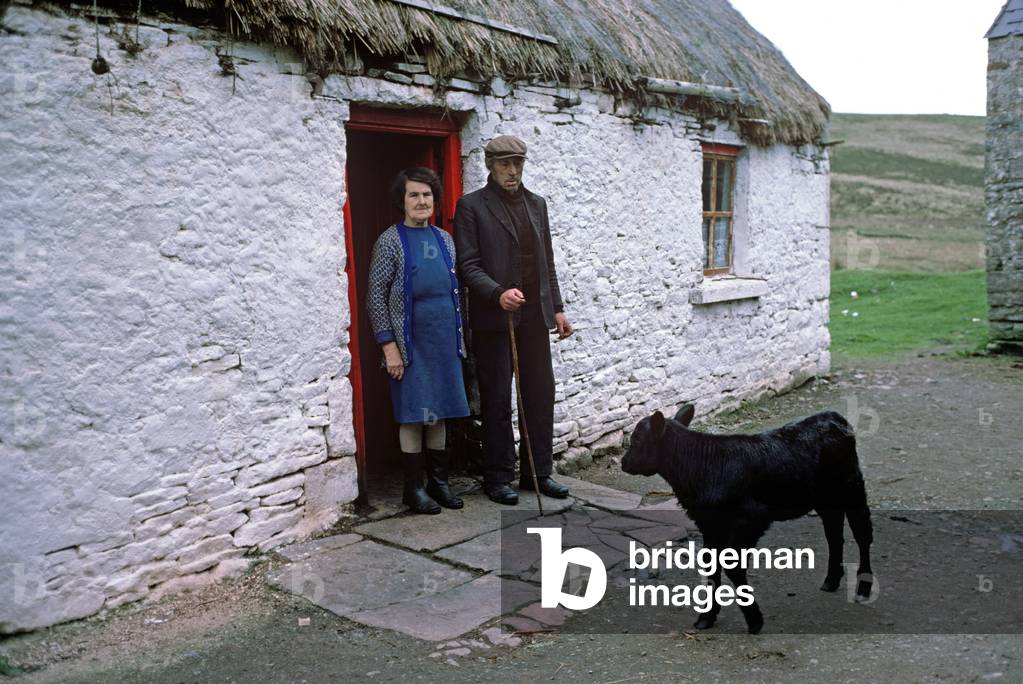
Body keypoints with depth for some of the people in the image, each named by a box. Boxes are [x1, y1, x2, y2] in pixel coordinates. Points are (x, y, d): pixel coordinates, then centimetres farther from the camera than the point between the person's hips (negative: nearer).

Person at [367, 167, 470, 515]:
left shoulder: (444, 238, 10)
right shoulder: (390, 241, -6)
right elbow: (376, 296, -8)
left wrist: (459, 336, 13)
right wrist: (389, 346, -13)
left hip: (444, 340, 5)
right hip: (411, 342, -5)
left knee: (439, 413, 11)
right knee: (414, 415, 1)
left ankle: (438, 481, 23)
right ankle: (413, 488, 13)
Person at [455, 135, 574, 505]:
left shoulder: (536, 203, 15)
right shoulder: (471, 206, -2)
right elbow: (468, 264, -8)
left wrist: (557, 307, 13)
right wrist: (498, 294, -23)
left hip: (535, 316, 5)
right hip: (494, 318, -5)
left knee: (541, 393, 7)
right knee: (497, 399, 2)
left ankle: (538, 471, 18)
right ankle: (498, 477, 13)